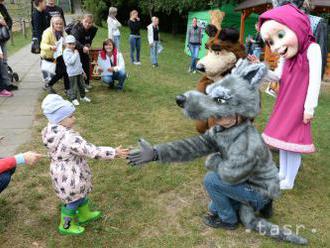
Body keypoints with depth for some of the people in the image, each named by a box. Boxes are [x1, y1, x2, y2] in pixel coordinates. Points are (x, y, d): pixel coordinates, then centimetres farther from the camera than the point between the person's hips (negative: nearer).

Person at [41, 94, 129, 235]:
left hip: (62, 173, 9)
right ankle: (66, 226, 39)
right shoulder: (69, 138, -36)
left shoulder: (50, 132, -7)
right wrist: (114, 153, -27)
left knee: (81, 195, 29)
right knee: (73, 201, 17)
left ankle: (85, 214, 52)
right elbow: (92, 151, -34)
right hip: (69, 178, -9)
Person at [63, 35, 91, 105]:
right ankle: (74, 99, 12)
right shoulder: (66, 52, -13)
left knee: (81, 85, 17)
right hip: (72, 73, -8)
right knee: (73, 87, -1)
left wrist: (82, 71, 23)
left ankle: (83, 96, 32)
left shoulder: (75, 51, 12)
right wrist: (75, 54, -20)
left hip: (79, 72, 8)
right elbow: (70, 61, -27)